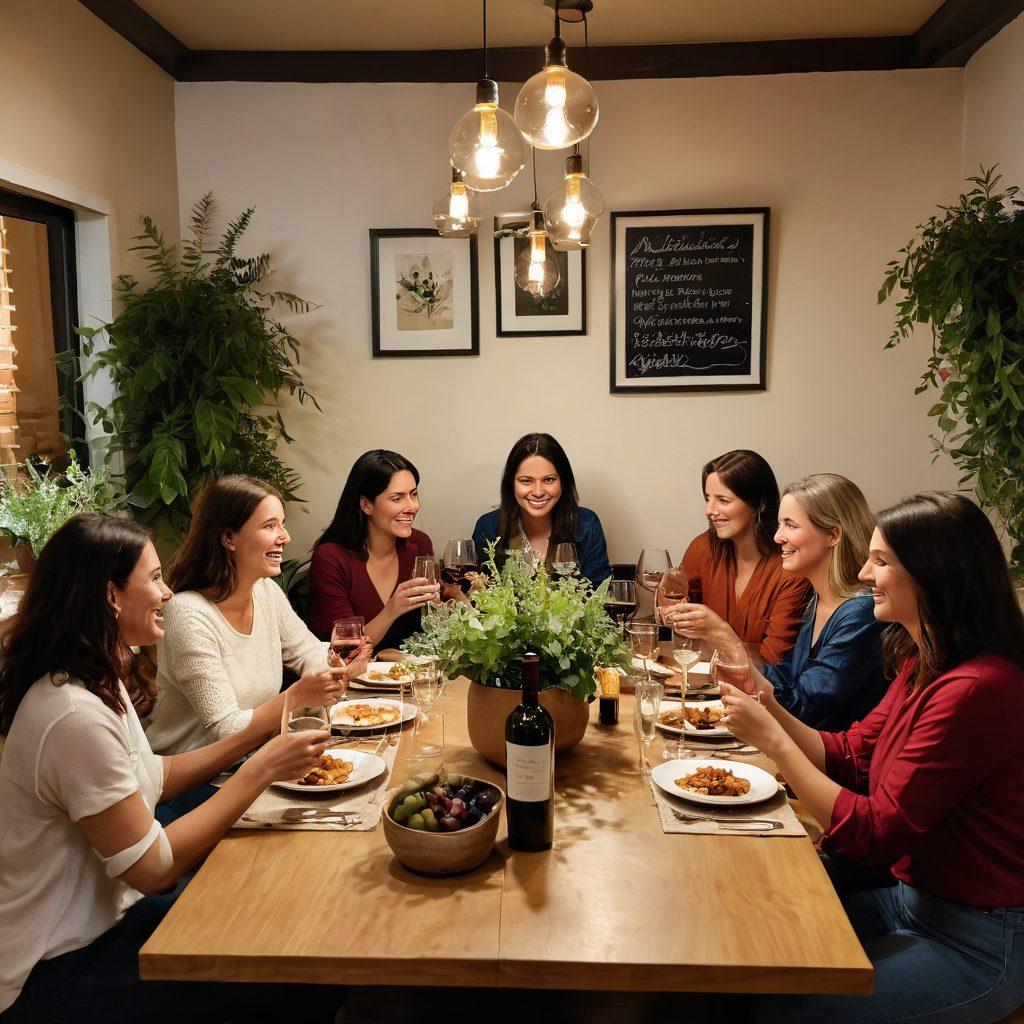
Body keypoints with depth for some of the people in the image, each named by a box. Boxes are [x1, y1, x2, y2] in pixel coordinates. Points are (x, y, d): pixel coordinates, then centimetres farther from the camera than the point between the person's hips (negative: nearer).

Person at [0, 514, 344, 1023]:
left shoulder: (96, 681, 3)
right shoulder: (76, 713, -28)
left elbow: (153, 778, 8)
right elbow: (153, 869, -24)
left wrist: (259, 734, 0)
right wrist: (261, 770, -21)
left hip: (99, 913, 9)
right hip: (54, 973, -9)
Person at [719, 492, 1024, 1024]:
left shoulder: (977, 690, -28)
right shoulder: (922, 662, 3)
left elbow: (874, 834, -24)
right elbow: (849, 755, 7)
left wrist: (772, 739, -21)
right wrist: (769, 706, -7)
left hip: (976, 942, -8)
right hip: (913, 899, 8)